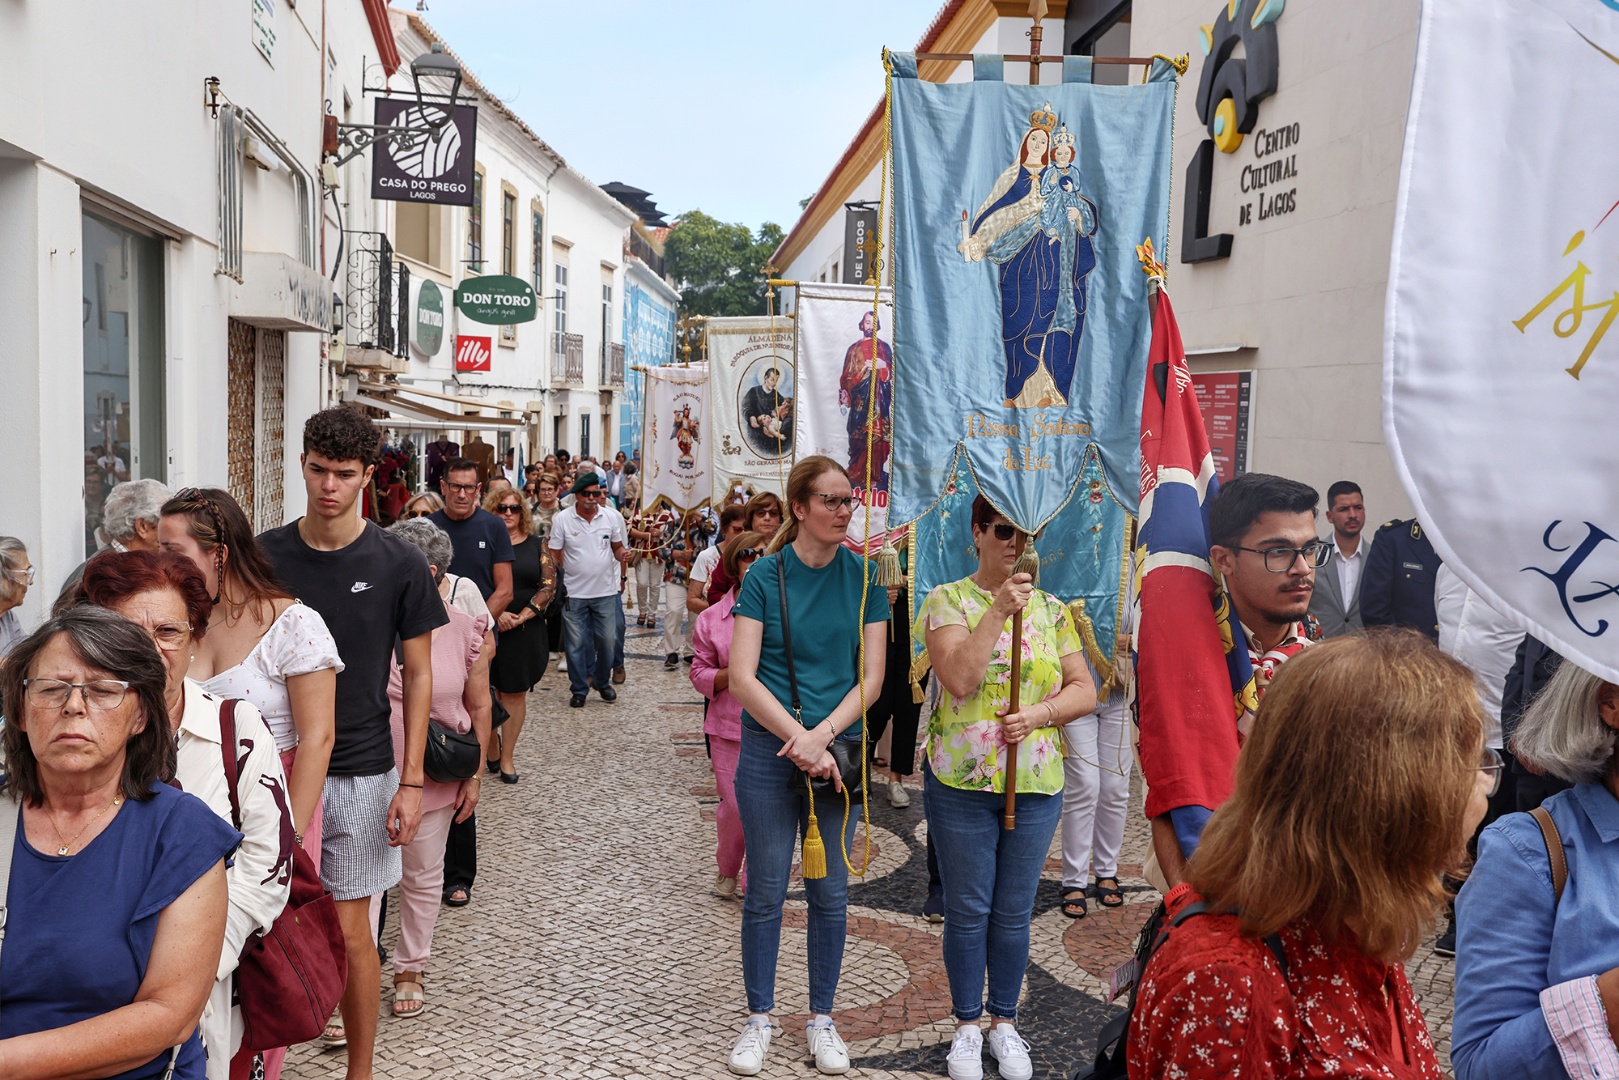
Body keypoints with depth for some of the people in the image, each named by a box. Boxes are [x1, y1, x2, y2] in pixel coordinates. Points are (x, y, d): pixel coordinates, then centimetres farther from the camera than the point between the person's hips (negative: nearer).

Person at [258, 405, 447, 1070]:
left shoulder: (398, 564, -5)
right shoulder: (265, 556, 1)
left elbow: (418, 674, -1)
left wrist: (411, 781, -6)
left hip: (358, 771, -2)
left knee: (350, 929, 3)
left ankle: (361, 1070, 19)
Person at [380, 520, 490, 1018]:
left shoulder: (466, 632, -6)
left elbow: (479, 707, 2)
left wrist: (474, 775, 1)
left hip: (432, 780, 1)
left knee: (423, 878, 16)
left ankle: (410, 969, 35)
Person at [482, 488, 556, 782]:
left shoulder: (536, 546, 7)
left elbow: (549, 586, 1)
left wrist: (521, 617, -9)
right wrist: (495, 614, -16)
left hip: (525, 631, 1)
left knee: (515, 692, 4)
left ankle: (507, 756, 13)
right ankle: (491, 744, 25)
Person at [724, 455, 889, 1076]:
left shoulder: (863, 577, 0)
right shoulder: (766, 576, -5)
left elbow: (870, 677, -2)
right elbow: (743, 678, -10)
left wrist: (824, 734, -16)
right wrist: (801, 738, -18)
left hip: (838, 749, 2)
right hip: (769, 749, -2)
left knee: (831, 891, 10)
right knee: (765, 890, 7)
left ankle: (821, 1018, 26)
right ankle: (759, 1018, 24)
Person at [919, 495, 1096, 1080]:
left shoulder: (1052, 608, 7)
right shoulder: (947, 600, -4)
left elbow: (1084, 690, 5)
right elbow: (959, 679, -18)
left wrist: (1038, 714, -13)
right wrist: (999, 610, -21)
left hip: (1037, 784, 3)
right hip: (961, 781, -3)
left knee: (1014, 912, 13)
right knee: (968, 910, 8)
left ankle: (1005, 1021, 30)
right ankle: (967, 1024, 26)